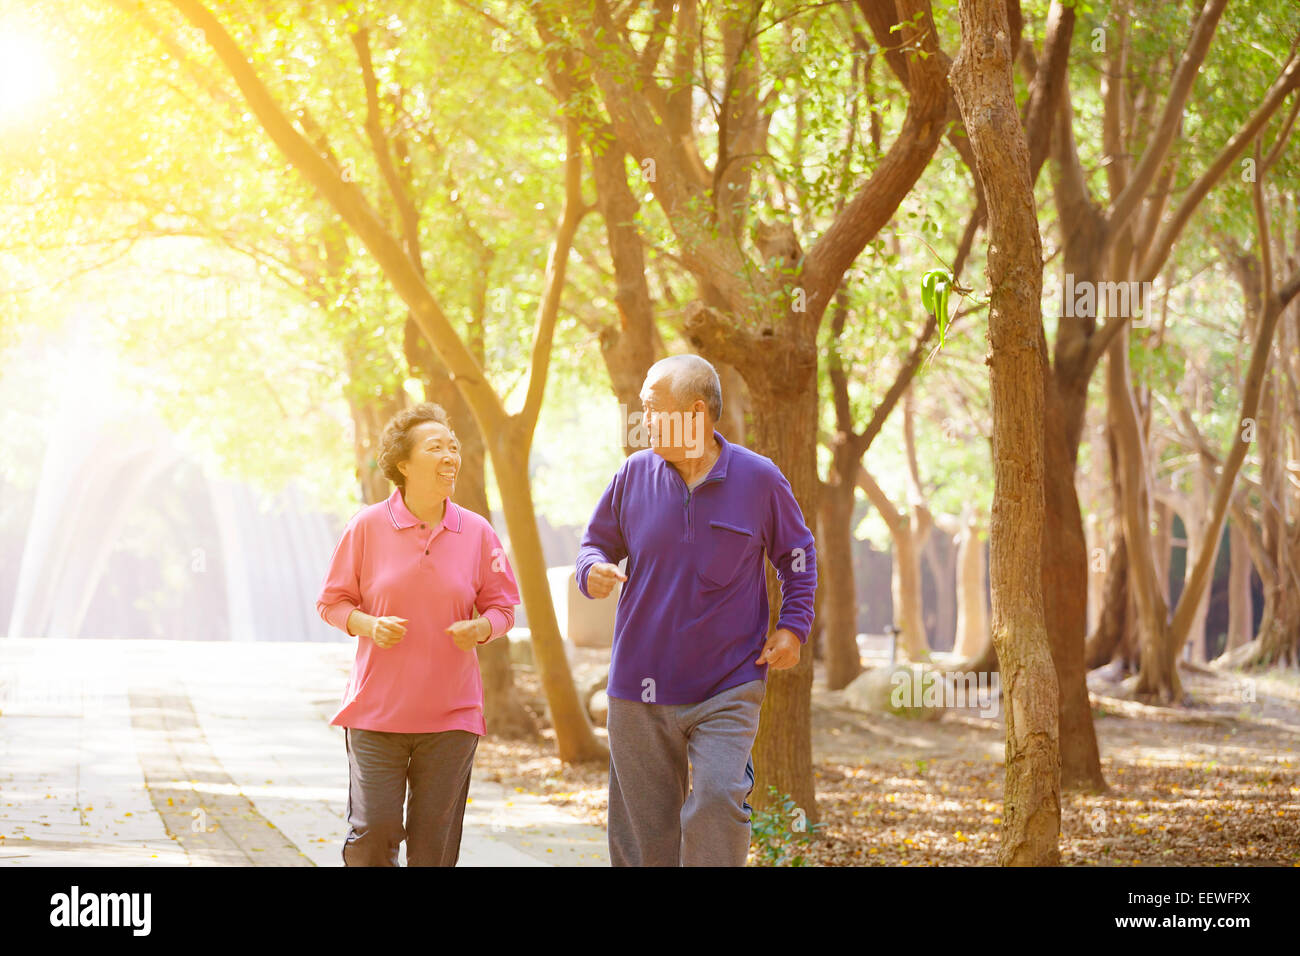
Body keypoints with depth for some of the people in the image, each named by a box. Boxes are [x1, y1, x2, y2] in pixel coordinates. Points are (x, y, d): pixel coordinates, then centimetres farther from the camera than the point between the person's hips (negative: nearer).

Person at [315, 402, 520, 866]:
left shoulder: (476, 532, 3)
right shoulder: (368, 526, -2)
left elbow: (502, 605, 12)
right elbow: (332, 601, 5)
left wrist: (480, 628, -10)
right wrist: (369, 626, -15)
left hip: (450, 715, 2)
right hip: (376, 709, -2)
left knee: (435, 842, 3)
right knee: (372, 832, -7)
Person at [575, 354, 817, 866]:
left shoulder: (759, 479, -2)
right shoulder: (635, 474, 1)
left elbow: (798, 555, 13)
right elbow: (597, 542, 14)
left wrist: (793, 625, 0)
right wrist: (592, 572, -10)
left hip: (728, 686, -2)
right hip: (641, 689, 2)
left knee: (717, 801, -20)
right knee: (645, 830, 8)